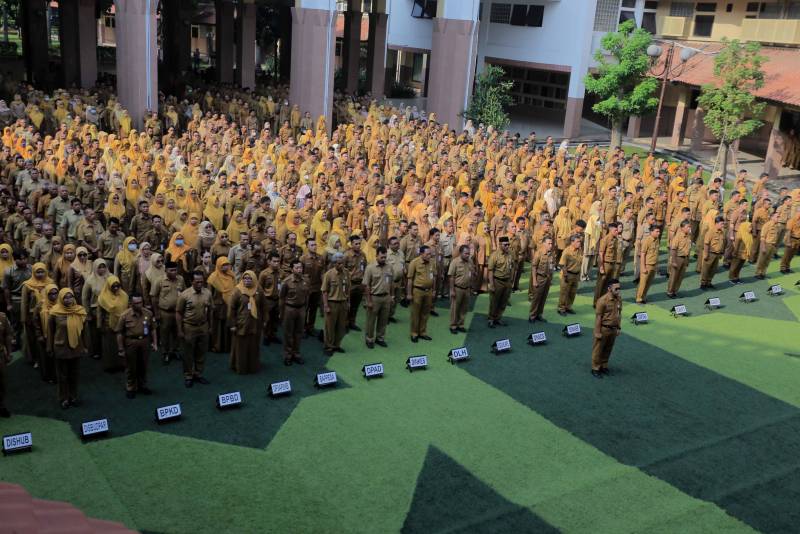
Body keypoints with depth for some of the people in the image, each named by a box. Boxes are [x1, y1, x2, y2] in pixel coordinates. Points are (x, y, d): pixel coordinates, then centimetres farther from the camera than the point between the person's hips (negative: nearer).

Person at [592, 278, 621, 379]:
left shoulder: (619, 299, 0)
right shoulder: (603, 300, -22)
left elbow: (619, 313, 12)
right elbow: (598, 317, -18)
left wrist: (619, 328, 12)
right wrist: (597, 332, -16)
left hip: (613, 329, 6)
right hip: (603, 329, -6)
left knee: (608, 349, 19)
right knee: (598, 350, 8)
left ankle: (604, 366, 36)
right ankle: (595, 368, 21)